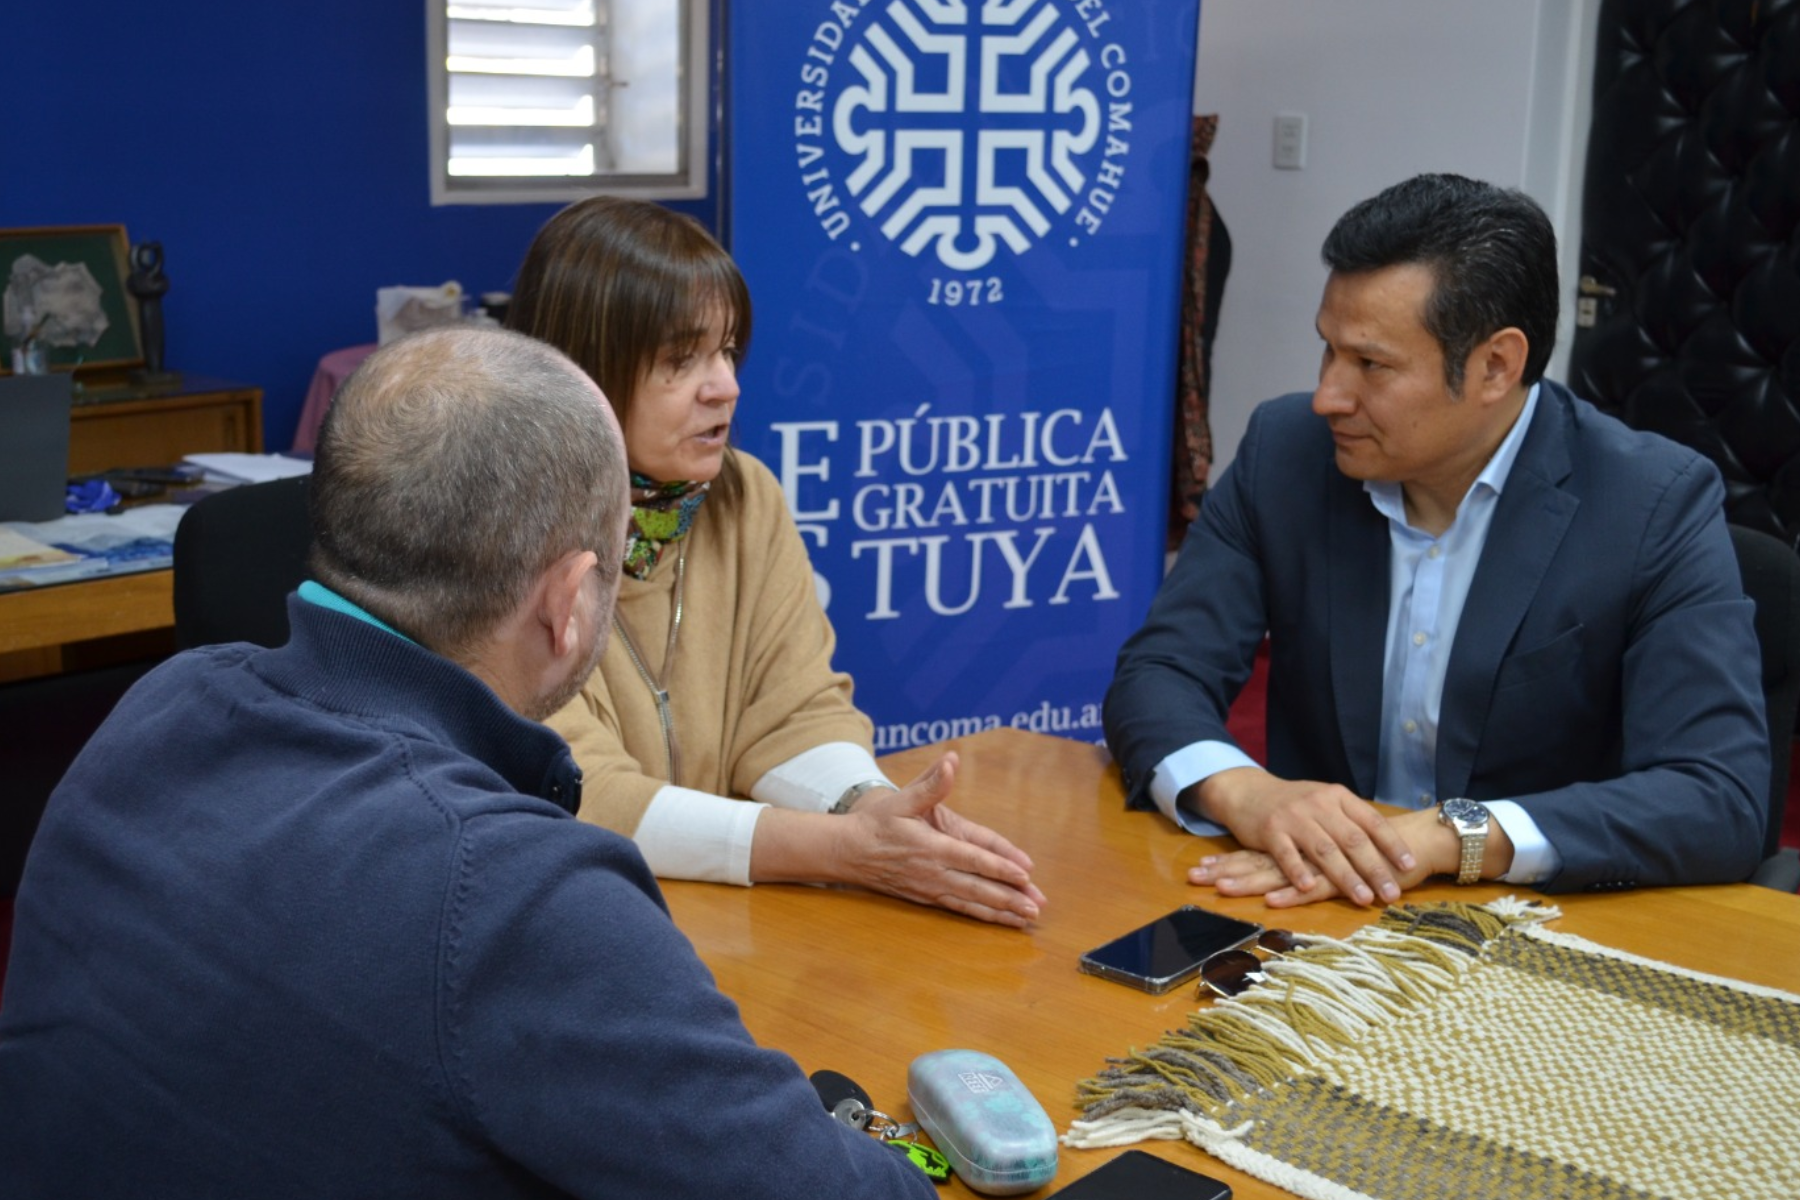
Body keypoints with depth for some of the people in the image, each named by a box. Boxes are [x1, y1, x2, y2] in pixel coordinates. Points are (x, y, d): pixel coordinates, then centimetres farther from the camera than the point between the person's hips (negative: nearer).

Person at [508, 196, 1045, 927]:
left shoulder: (748, 501, 5)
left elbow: (793, 711, 2)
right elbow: (577, 799, -18)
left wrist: (878, 808, -19)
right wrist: (844, 847, -25)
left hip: (719, 916, 4)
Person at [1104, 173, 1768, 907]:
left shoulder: (1659, 508, -12)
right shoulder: (1285, 452, -3)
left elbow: (1722, 802, -19)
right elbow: (1157, 674, -5)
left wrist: (1444, 838, -30)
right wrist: (1242, 792, -26)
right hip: (1315, 919, 2)